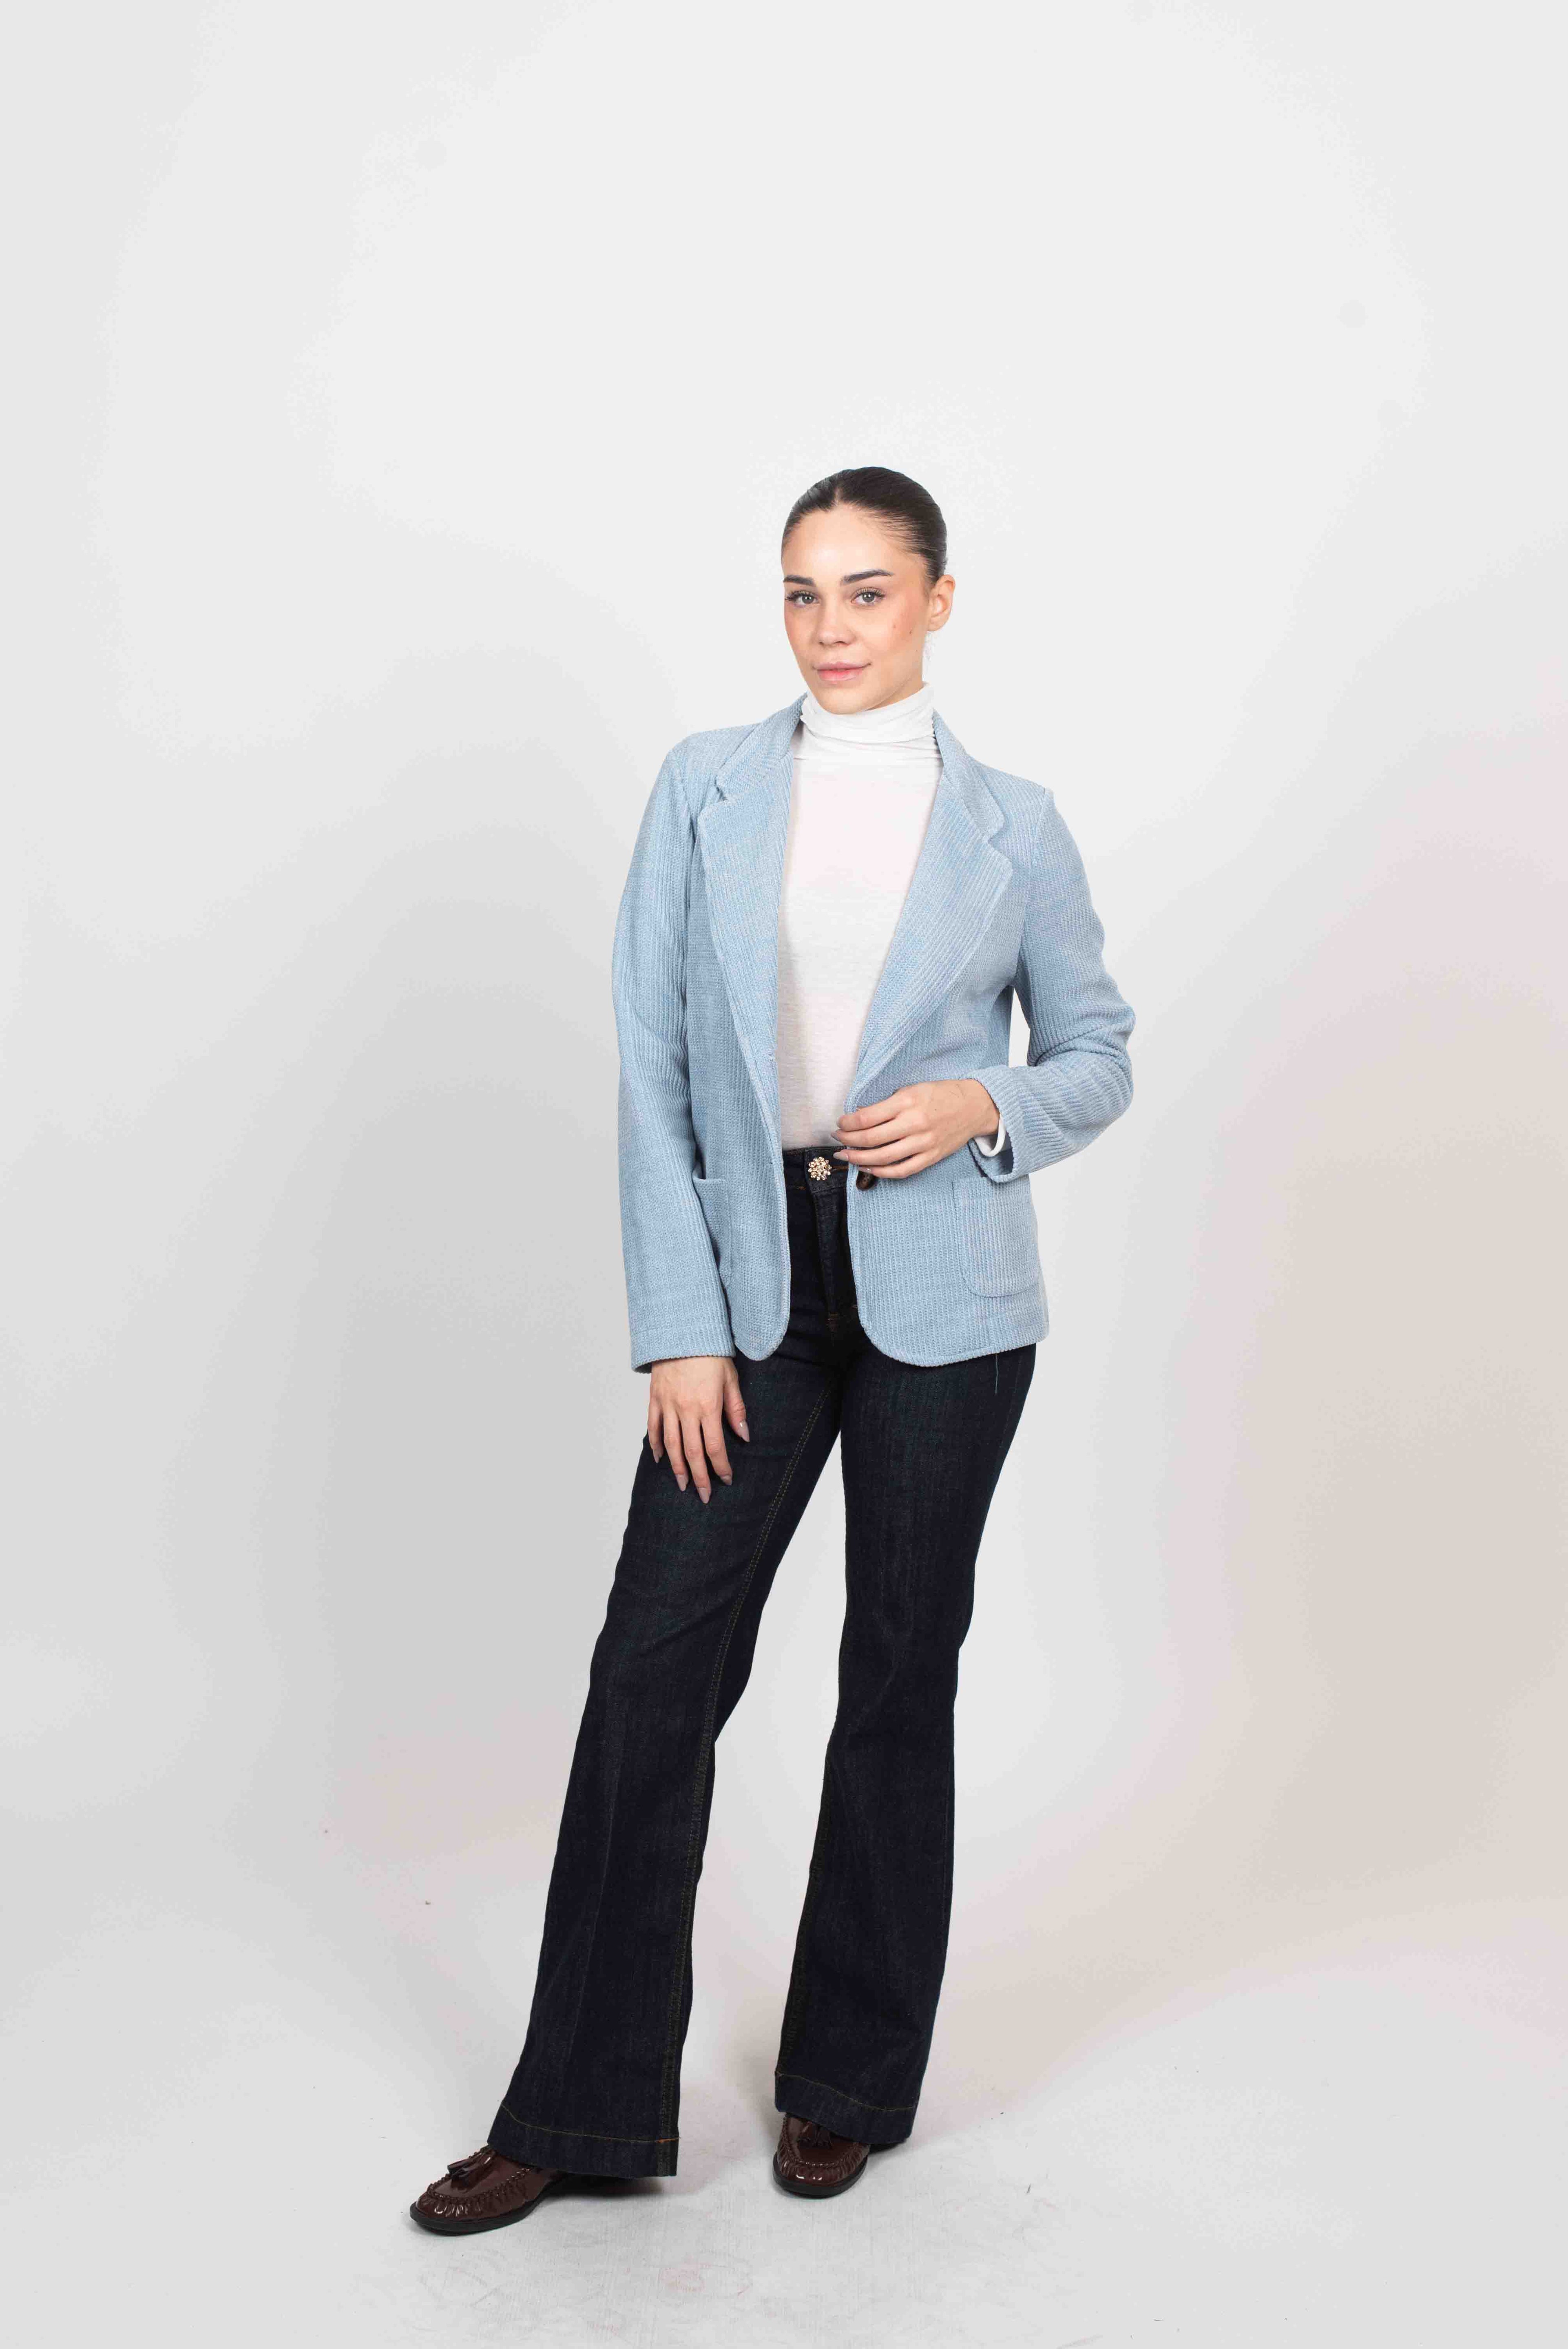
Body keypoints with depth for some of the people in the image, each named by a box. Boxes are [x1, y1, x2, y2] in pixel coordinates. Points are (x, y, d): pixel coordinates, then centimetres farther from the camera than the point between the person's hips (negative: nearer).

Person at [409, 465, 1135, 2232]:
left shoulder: (1010, 823, 3)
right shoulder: (707, 787, 3)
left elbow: (1098, 1052, 11)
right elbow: (651, 1066, 0)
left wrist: (987, 1107, -12)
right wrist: (678, 1327, -6)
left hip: (941, 1296, 0)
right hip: (755, 1283, 1)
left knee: (900, 1673, 8)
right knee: (653, 1668, -1)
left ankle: (847, 2084, 25)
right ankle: (584, 2113, 12)